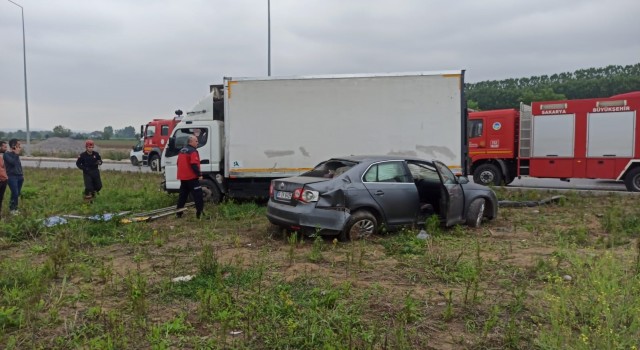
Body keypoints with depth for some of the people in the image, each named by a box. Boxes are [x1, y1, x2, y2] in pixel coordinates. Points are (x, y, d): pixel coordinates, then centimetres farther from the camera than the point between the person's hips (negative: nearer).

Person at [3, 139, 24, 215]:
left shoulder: (16, 154, 13)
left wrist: (22, 175, 15)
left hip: (19, 177, 7)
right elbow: (13, 162, -22)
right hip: (12, 177, -7)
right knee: (15, 193, -10)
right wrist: (17, 154, -15)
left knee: (17, 194, 7)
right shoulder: (6, 154, -7)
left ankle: (15, 208, 16)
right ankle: (12, 209, 4)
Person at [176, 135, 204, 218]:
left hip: (183, 177, 9)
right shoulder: (193, 151, -13)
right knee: (198, 195, -6)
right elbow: (194, 165, -21)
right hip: (191, 177, -9)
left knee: (182, 195, 15)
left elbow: (179, 164, 21)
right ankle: (200, 213, -10)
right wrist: (199, 174, -18)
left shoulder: (182, 151, 16)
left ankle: (178, 213, 17)